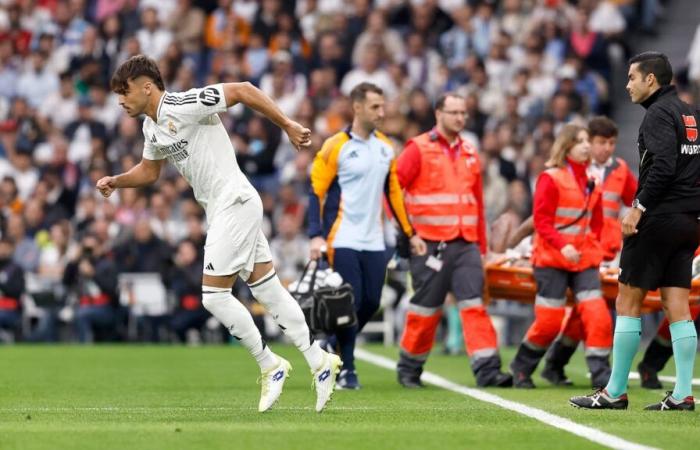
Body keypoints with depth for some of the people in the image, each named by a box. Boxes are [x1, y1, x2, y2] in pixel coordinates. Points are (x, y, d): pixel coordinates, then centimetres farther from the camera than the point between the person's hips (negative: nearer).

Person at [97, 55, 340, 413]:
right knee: (267, 290, 10)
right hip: (220, 209, 9)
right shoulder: (152, 127, 11)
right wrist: (115, 181, 9)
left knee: (213, 295, -9)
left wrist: (287, 125, -19)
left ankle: (270, 365, 3)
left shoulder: (183, 106, -18)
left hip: (235, 203, -9)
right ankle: (319, 361, 14)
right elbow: (149, 171, 27)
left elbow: (242, 90, -19)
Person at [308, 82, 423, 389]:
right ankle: (346, 370, 3)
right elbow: (316, 192, -7)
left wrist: (410, 233, 16)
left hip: (373, 242, 6)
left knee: (371, 303, 3)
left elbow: (394, 192, 18)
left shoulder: (385, 147, 11)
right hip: (343, 240, -6)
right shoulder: (336, 147, -7)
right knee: (350, 303, -9)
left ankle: (333, 348, 24)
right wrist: (316, 235, -17)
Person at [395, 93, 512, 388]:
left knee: (474, 304, -8)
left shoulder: (469, 153, 15)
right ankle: (409, 368, 20)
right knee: (426, 309, 2)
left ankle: (487, 369, -14)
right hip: (430, 243, -4)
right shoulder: (419, 149, -3)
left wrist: (482, 246, 17)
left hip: (466, 244, 4)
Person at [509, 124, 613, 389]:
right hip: (552, 258, -5)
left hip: (584, 258, 5)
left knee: (597, 313, -10)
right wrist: (562, 246, -24)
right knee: (549, 320, -3)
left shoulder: (591, 181, 10)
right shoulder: (551, 178, -7)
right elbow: (541, 220, -13)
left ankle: (600, 372, -7)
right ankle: (521, 368, 17)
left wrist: (594, 247, 7)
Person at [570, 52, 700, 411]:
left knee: (628, 301, -1)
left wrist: (639, 207, -21)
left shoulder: (659, 114, -10)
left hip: (658, 219, -8)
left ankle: (614, 392, 1)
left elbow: (663, 165, -23)